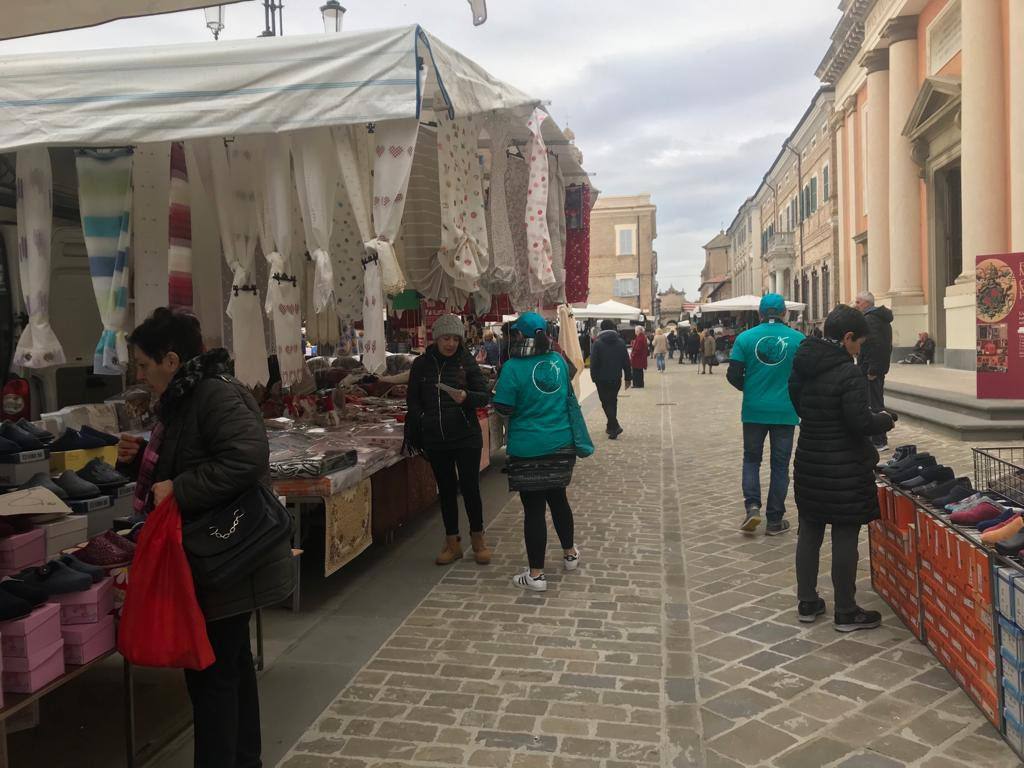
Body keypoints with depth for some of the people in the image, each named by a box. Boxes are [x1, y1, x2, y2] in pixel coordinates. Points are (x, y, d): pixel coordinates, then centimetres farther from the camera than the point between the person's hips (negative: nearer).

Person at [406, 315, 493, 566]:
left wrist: (466, 397, -23)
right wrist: (420, 423, -4)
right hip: (435, 440, 2)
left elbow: (484, 396, -3)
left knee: (470, 488, 2)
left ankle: (478, 540, 21)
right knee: (446, 490, 11)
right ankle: (452, 543, 23)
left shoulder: (467, 362, -3)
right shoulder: (421, 364, 3)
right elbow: (413, 400, 10)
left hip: (466, 437, -2)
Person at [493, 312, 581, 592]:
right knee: (557, 497, 23)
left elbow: (504, 408, -14)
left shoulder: (513, 367, -15)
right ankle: (570, 553, 39)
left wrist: (497, 390, 4)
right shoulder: (558, 360, 2)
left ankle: (536, 575, 10)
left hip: (529, 450, -5)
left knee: (534, 509, 2)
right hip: (562, 444, 5)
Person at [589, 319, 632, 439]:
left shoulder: (597, 343, -8)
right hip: (616, 378, 4)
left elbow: (593, 363, -9)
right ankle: (611, 427, 24)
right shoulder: (621, 342, 3)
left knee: (606, 402, 0)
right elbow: (626, 362, 4)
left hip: (602, 379, -4)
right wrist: (627, 378, 9)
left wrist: (594, 377, 1)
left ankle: (614, 427, -15)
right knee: (613, 401, 17)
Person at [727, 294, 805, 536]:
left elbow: (733, 375, -6)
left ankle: (752, 506, 0)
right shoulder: (798, 339, -5)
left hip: (754, 410, 1)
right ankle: (774, 520, 15)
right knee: (780, 464, 10)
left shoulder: (745, 338, -5)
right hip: (785, 411, 0)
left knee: (751, 459, 17)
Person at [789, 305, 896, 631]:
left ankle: (807, 603, 27)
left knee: (809, 532, 15)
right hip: (844, 470, -7)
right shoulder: (848, 374, -19)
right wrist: (886, 420, -2)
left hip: (808, 464, 7)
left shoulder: (802, 366, 4)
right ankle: (846, 613, 16)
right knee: (845, 538, 4)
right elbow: (860, 423, -21)